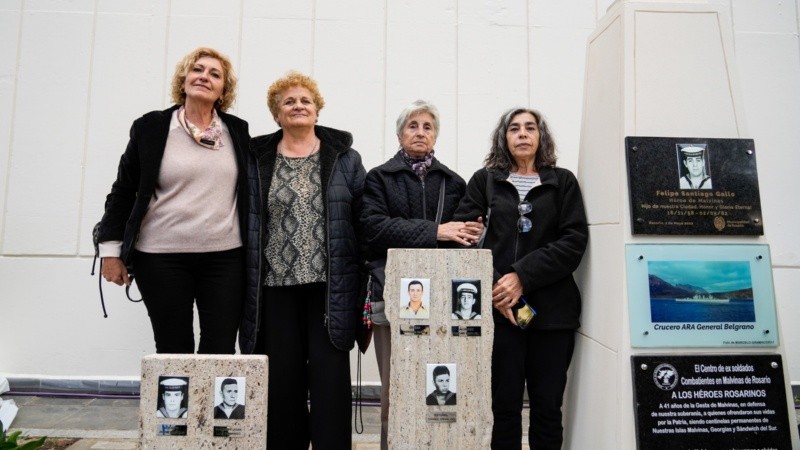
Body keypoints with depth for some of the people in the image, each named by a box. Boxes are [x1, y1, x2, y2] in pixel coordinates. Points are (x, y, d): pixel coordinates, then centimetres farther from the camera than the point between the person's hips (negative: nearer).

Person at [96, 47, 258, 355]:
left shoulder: (237, 131, 8)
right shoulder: (151, 128, 4)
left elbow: (250, 190, 13)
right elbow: (123, 191, 7)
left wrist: (252, 255, 11)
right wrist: (111, 248, 3)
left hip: (225, 257, 1)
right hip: (162, 258, -1)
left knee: (221, 352, 2)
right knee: (173, 351, 6)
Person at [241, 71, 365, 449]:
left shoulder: (344, 158, 7)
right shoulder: (257, 160, 9)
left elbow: (363, 220, 4)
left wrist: (363, 283, -2)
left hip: (329, 286, -1)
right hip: (276, 286, 2)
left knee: (329, 376, 1)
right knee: (282, 378, 8)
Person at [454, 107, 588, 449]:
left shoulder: (563, 182, 11)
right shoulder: (484, 180, 11)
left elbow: (574, 241, -1)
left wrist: (522, 276, -12)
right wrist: (492, 286, -13)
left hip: (552, 309, 1)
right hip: (498, 307, 0)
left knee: (548, 405, 7)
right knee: (504, 404, 4)